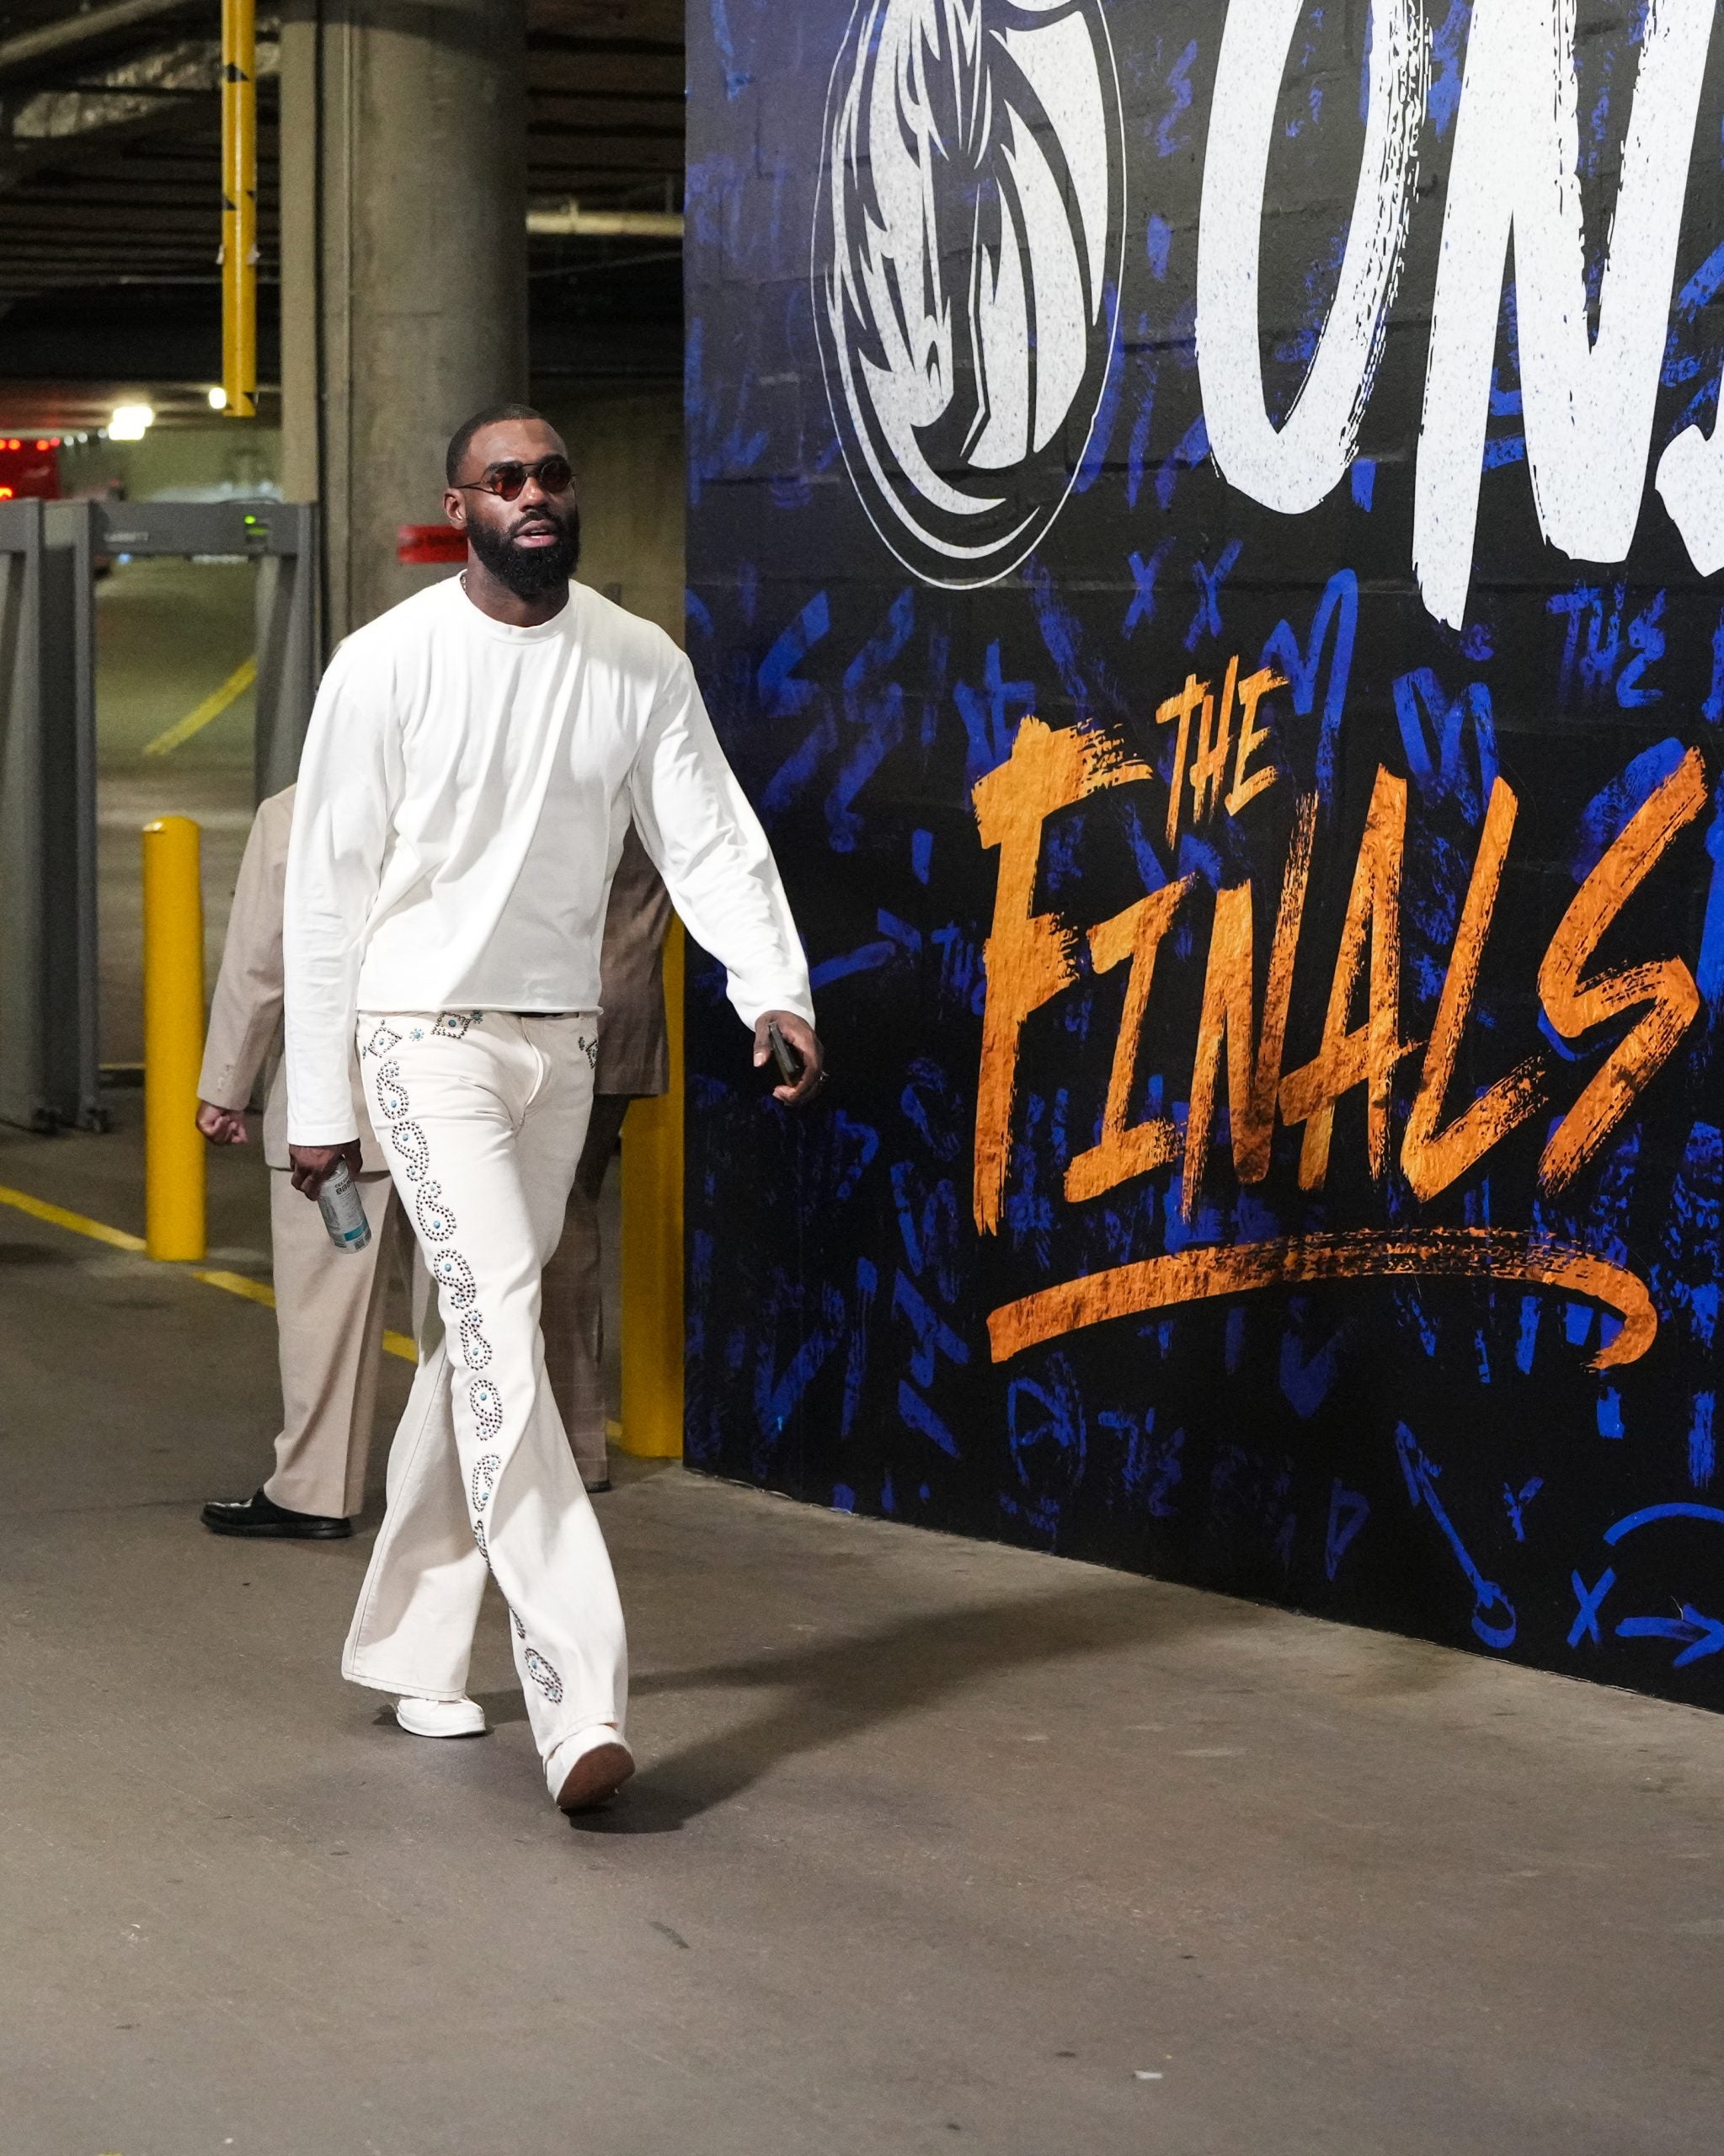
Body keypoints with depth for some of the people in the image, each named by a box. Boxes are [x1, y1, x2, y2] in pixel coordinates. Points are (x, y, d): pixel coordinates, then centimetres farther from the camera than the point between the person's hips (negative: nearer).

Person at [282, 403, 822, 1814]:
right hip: (427, 1037, -5)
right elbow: (328, 889, -5)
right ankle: (582, 1704, -23)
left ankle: (409, 1645, 29)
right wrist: (317, 1103, -4)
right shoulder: (389, 665, -9)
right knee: (502, 1328, -17)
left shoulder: (642, 665, 2)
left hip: (560, 1045, 5)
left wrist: (775, 990, -22)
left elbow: (709, 839, -3)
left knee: (481, 1337, 13)